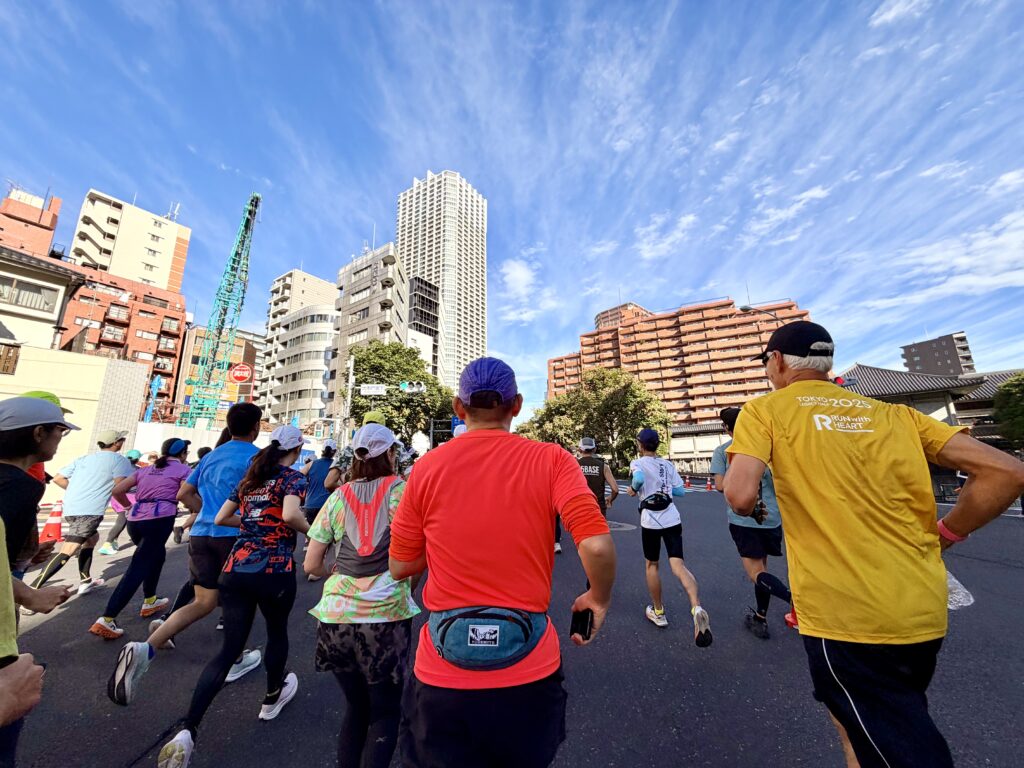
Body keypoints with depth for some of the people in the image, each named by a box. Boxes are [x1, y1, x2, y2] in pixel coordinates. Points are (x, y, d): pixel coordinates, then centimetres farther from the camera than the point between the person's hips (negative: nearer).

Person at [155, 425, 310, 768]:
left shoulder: (249, 478, 12)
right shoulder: (294, 477, -10)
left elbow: (221, 518, 15)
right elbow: (290, 515, -27)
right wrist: (309, 529, -7)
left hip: (235, 569, 5)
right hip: (274, 570, -5)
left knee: (229, 648, 12)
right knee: (277, 632, 22)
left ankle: (187, 730, 1)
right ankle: (273, 697, 43)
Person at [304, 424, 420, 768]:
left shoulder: (338, 497, 5)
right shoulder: (401, 490, -4)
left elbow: (311, 564, 7)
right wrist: (409, 582, 11)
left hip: (337, 614, 4)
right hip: (386, 613, -3)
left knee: (355, 707, 25)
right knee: (385, 711, 17)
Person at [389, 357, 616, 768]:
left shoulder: (427, 466, -9)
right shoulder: (551, 460, -13)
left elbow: (400, 567, -1)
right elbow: (597, 546, -22)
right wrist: (599, 598, -2)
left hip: (443, 675, -1)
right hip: (529, 670, 2)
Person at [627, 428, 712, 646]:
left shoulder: (638, 463, -6)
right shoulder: (667, 464, 8)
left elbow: (639, 478, -28)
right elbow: (680, 490, 8)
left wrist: (633, 489, -8)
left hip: (650, 520, -3)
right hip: (672, 519, 3)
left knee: (652, 565, 15)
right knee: (678, 565, -3)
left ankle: (658, 612, 26)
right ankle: (697, 608, -27)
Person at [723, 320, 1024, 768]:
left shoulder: (765, 410, -8)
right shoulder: (892, 412, 9)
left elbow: (741, 498, -20)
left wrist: (734, 468, 3)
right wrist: (940, 538, 13)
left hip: (846, 615, -7)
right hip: (924, 611, 7)